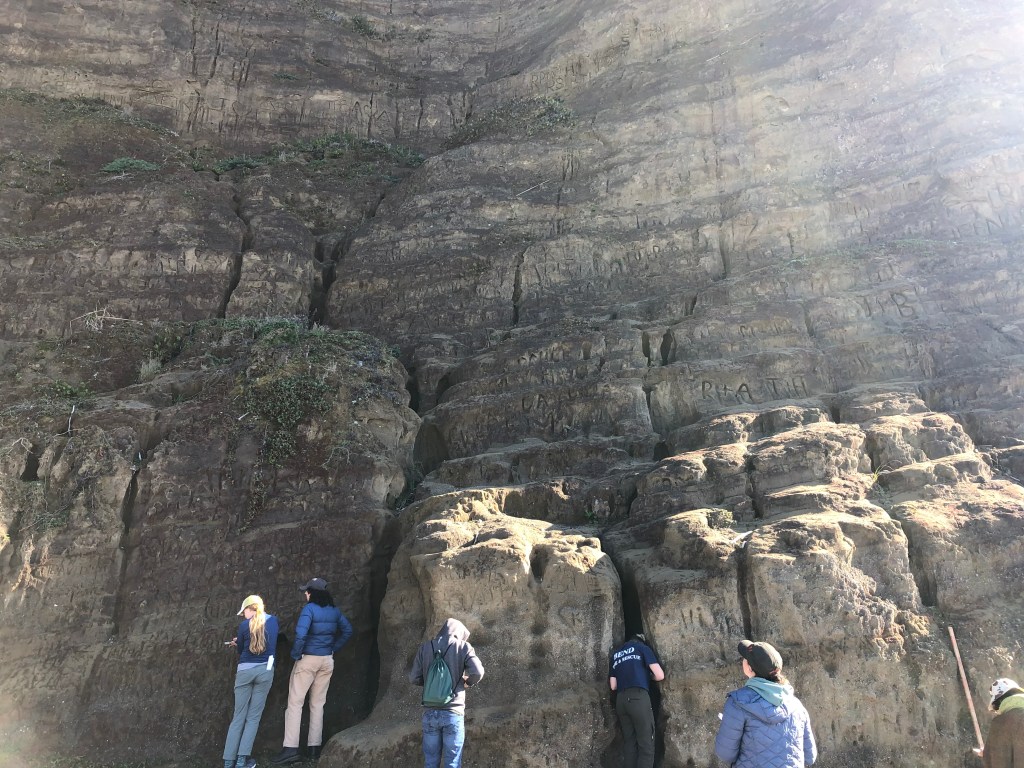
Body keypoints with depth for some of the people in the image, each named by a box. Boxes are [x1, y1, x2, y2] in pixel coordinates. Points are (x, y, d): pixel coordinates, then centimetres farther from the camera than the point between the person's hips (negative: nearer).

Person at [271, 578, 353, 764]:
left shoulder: (309, 609, -14)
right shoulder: (334, 611, 5)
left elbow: (300, 635, -25)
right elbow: (347, 631, 11)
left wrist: (295, 654, -11)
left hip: (308, 660, -6)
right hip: (327, 661, 6)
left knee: (295, 702, 1)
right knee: (318, 704, 14)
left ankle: (291, 748, -3)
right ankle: (315, 746, 16)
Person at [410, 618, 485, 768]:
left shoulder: (425, 646, 7)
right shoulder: (463, 647, -1)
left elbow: (414, 677, 5)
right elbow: (478, 672, -13)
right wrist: (468, 682, 7)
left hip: (430, 712, 3)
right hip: (453, 713, -3)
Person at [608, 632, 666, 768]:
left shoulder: (615, 654, 23)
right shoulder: (642, 647, 10)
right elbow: (660, 676, 3)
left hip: (620, 700, 5)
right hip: (639, 698, -5)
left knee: (629, 743, 11)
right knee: (646, 745, -3)